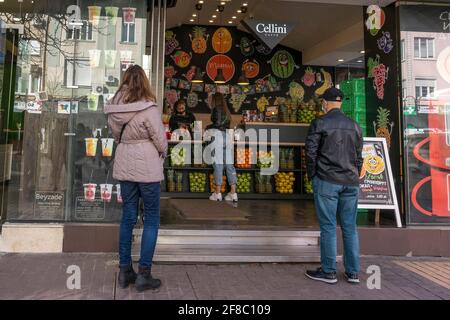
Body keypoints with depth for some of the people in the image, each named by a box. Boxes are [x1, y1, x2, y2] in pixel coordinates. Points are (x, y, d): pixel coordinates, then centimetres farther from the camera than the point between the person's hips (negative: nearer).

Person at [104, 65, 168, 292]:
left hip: (124, 167, 6)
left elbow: (116, 136, 11)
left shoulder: (114, 108, 2)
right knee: (151, 220, 5)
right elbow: (160, 139, -10)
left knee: (127, 217, 14)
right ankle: (144, 275, 8)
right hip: (147, 168, -6)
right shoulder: (148, 108, -16)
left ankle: (125, 271, 21)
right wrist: (162, 155, 9)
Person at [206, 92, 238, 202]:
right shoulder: (226, 111, 19)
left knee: (218, 164, -4)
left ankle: (217, 193, -1)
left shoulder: (216, 109, -1)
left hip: (218, 136, -7)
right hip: (228, 136, 7)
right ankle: (233, 193, 2)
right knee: (229, 164, 4)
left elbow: (218, 123, -12)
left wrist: (208, 127, 5)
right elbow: (227, 124, 15)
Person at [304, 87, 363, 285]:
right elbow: (359, 156, 13)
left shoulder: (319, 123, -4)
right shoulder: (354, 126, 12)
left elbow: (311, 152, -6)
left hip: (327, 181, -5)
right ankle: (353, 272, 14)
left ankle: (328, 272, 7)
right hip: (350, 183, 5)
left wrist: (312, 176, 6)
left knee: (328, 226, 1)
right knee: (350, 227, 8)